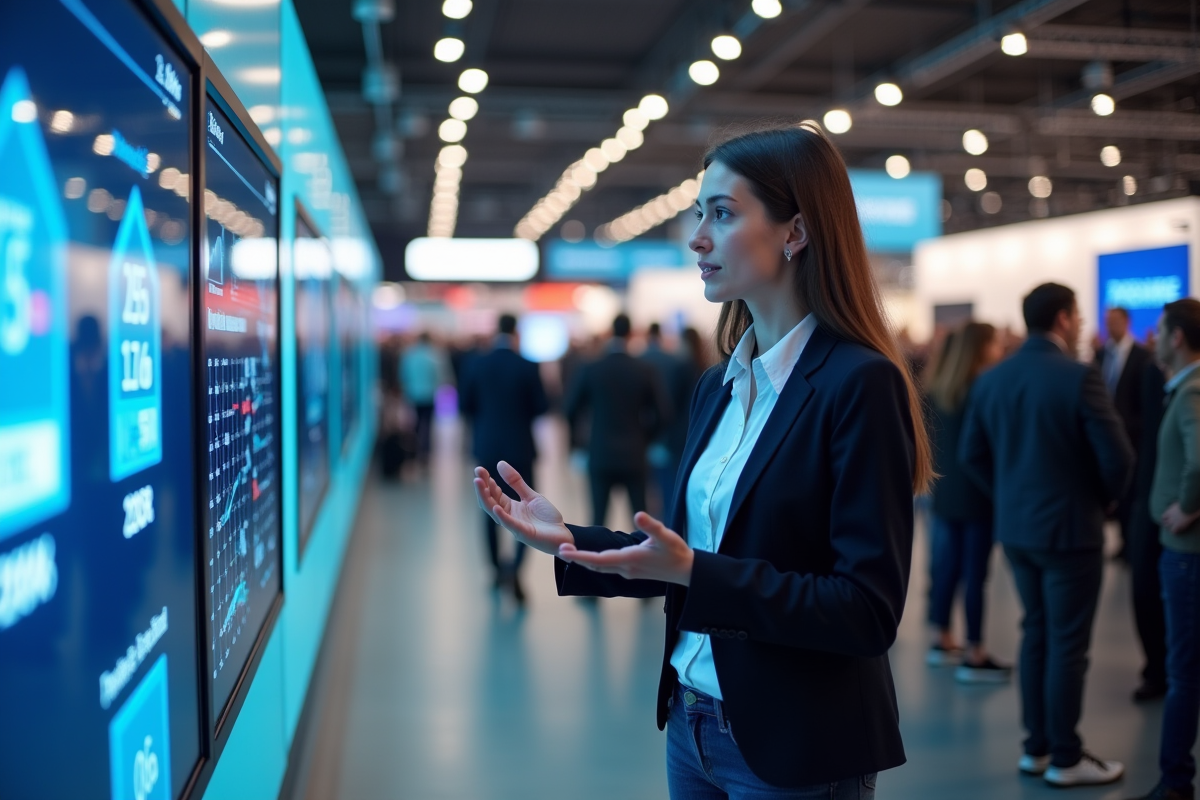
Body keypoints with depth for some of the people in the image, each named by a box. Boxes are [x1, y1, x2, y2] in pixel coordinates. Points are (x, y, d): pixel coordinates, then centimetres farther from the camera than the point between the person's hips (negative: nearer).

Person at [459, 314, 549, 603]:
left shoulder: (475, 365, -4)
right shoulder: (527, 367, -11)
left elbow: (464, 405, 1)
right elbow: (541, 407, -7)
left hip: (487, 446, 3)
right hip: (520, 447, -3)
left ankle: (497, 568, 25)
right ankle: (515, 567, -18)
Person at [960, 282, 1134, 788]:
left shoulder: (990, 379, 2)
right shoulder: (1079, 377, -17)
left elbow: (972, 455, 6)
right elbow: (1117, 458, -17)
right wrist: (1104, 499, 2)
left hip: (1015, 528, 6)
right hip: (1069, 527, -6)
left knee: (1036, 634, 17)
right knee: (1068, 644, 4)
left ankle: (1036, 747, 24)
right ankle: (1065, 759, 13)